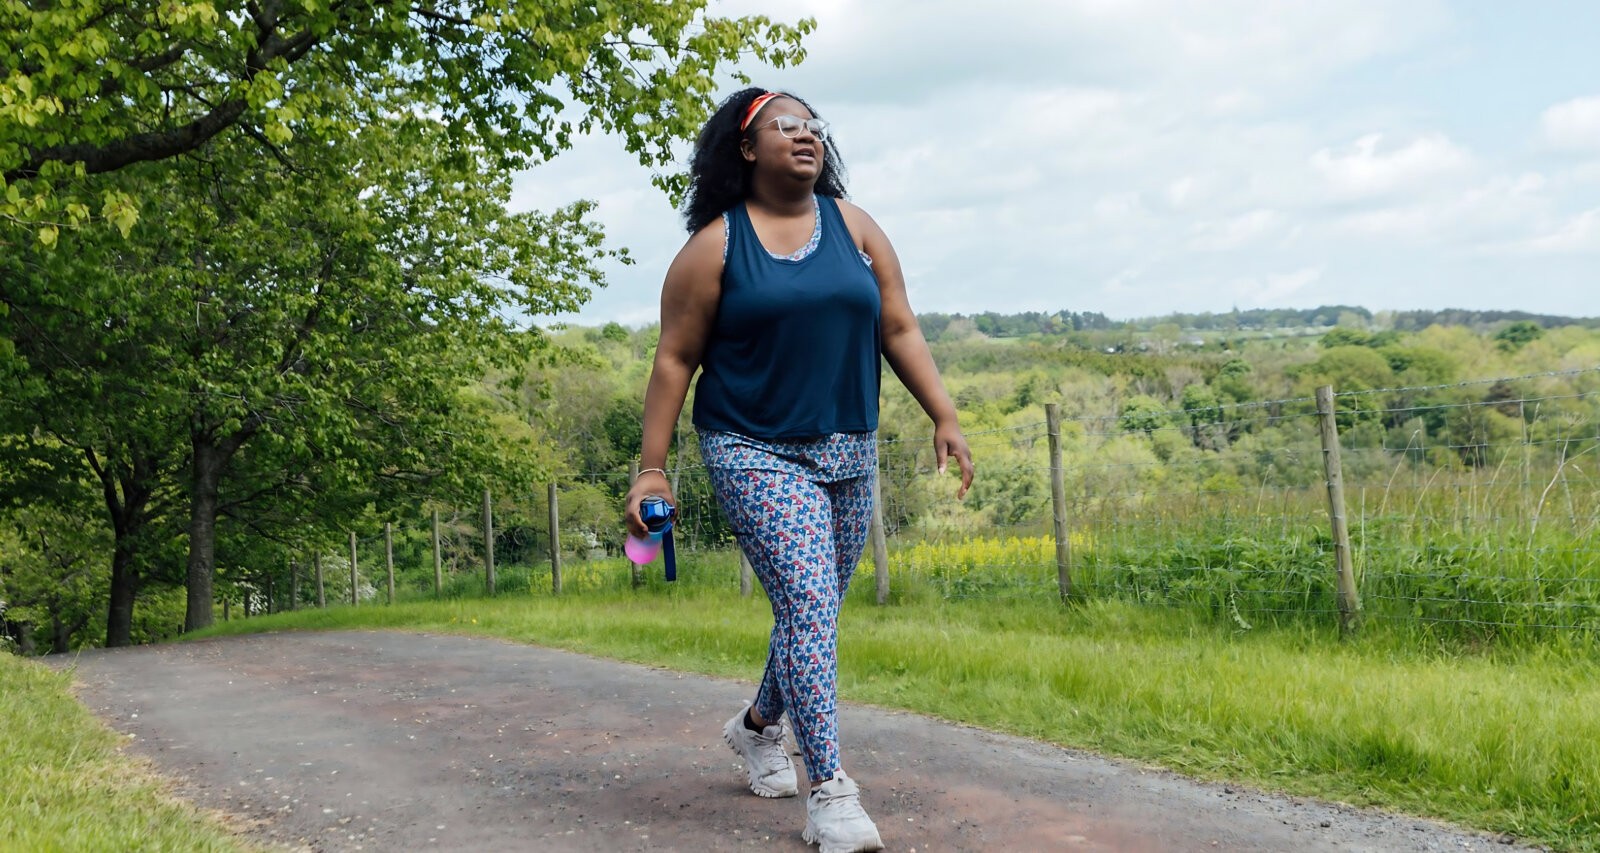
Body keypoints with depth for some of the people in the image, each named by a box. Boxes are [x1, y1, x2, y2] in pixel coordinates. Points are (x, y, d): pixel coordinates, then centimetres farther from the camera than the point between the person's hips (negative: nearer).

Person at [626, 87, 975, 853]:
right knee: (808, 604, -15)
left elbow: (900, 331, 7)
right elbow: (674, 360, -2)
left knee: (812, 607, 13)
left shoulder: (855, 228, 7)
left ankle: (759, 725, 40)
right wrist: (652, 466, -7)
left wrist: (945, 418, -2)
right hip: (756, 454, -5)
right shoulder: (714, 247, -3)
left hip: (847, 453, 5)